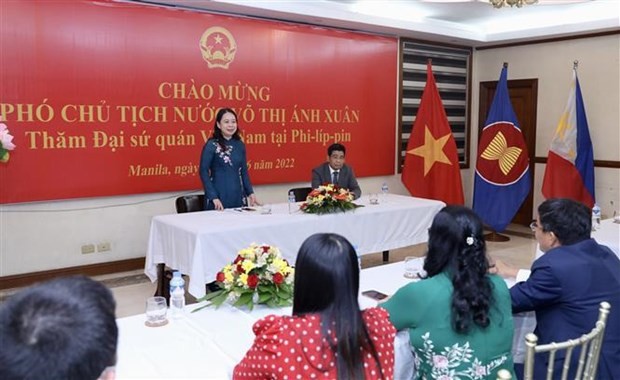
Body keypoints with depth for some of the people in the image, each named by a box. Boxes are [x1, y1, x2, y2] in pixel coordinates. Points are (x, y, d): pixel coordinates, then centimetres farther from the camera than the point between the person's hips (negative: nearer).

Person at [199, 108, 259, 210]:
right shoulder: (211, 145, -6)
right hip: (218, 197, -4)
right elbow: (204, 172, -8)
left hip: (238, 197, 5)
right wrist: (213, 197, -14)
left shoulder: (240, 145, 8)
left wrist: (250, 192, 5)